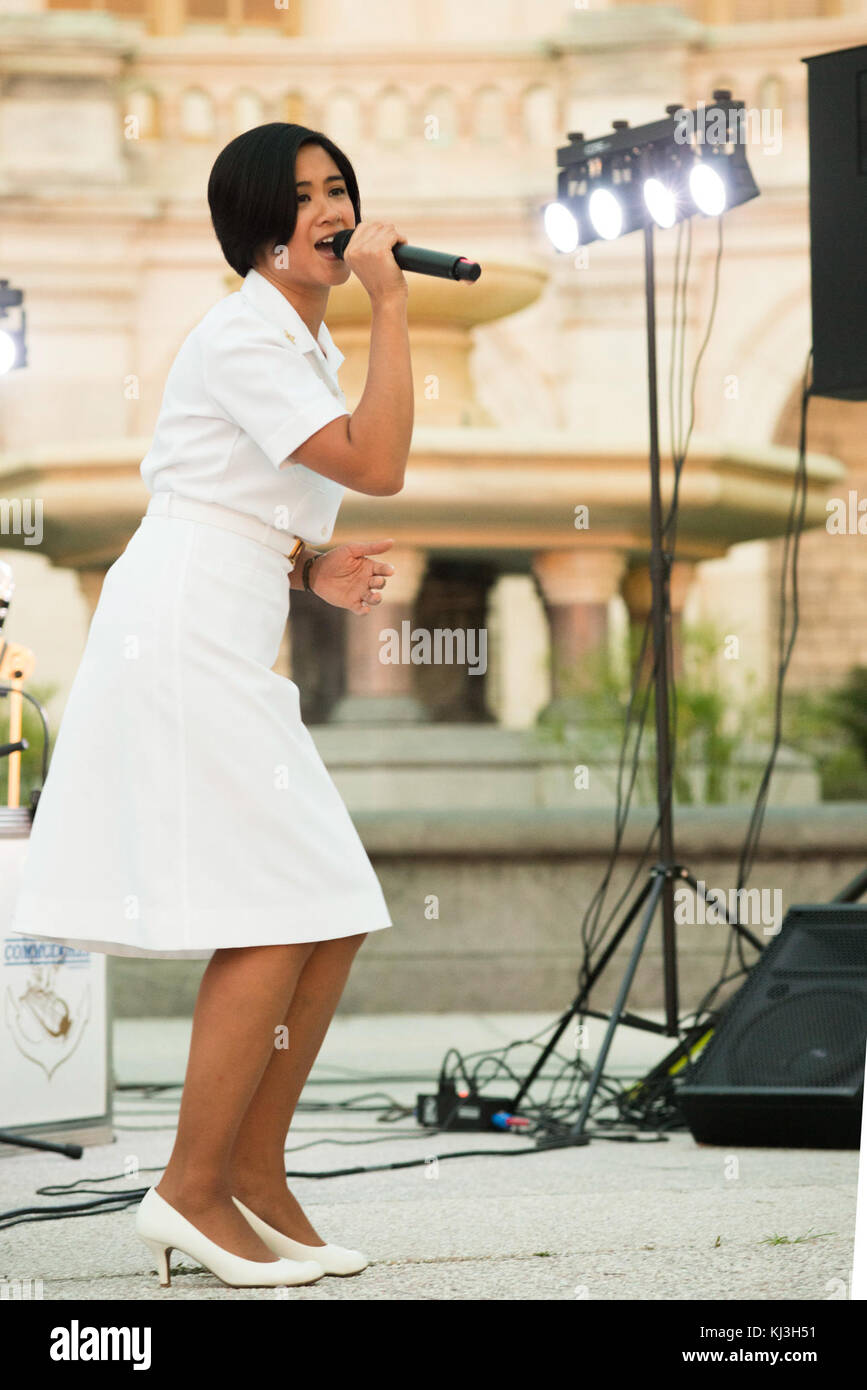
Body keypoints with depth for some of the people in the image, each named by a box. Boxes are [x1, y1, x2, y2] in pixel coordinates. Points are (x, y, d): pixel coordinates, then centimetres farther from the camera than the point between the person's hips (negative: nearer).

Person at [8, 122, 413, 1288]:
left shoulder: (308, 343, 19)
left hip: (233, 649, 10)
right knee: (277, 919, -12)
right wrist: (391, 305, -15)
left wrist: (316, 568, 6)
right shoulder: (241, 338, -11)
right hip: (183, 635, -10)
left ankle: (255, 1171, 13)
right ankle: (192, 1189, -6)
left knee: (335, 919, 6)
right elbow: (379, 465, -19)